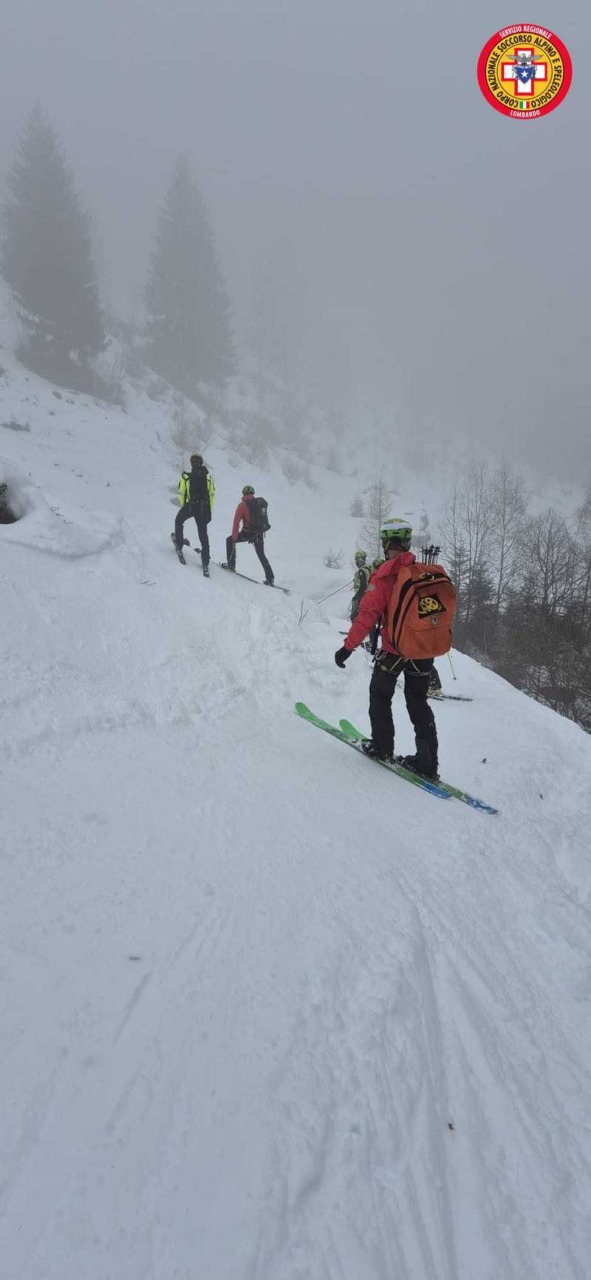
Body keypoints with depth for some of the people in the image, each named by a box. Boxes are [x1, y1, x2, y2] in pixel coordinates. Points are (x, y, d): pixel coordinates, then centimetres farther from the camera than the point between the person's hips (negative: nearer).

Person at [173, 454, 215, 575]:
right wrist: (210, 511, 10)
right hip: (203, 508, 2)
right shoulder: (208, 476, 0)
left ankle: (179, 544, 33)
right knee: (203, 534, 6)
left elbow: (181, 493, -1)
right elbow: (212, 494, 2)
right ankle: (205, 562, 2)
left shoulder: (186, 476, -5)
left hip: (189, 506, -2)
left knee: (179, 521, 31)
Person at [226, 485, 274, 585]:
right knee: (261, 555, 19)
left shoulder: (243, 505, -7)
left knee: (229, 540, 17)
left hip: (247, 533, -5)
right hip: (259, 534, 5)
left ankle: (231, 564, 14)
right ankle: (270, 578, 13)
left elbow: (236, 522, -11)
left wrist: (234, 537, -8)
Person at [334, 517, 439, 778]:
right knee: (418, 703, 15)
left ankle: (382, 747, 23)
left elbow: (367, 614, -21)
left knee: (380, 696, 18)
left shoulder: (384, 575, -17)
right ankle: (427, 762, 14)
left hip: (393, 651, -5)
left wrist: (348, 646, -16)